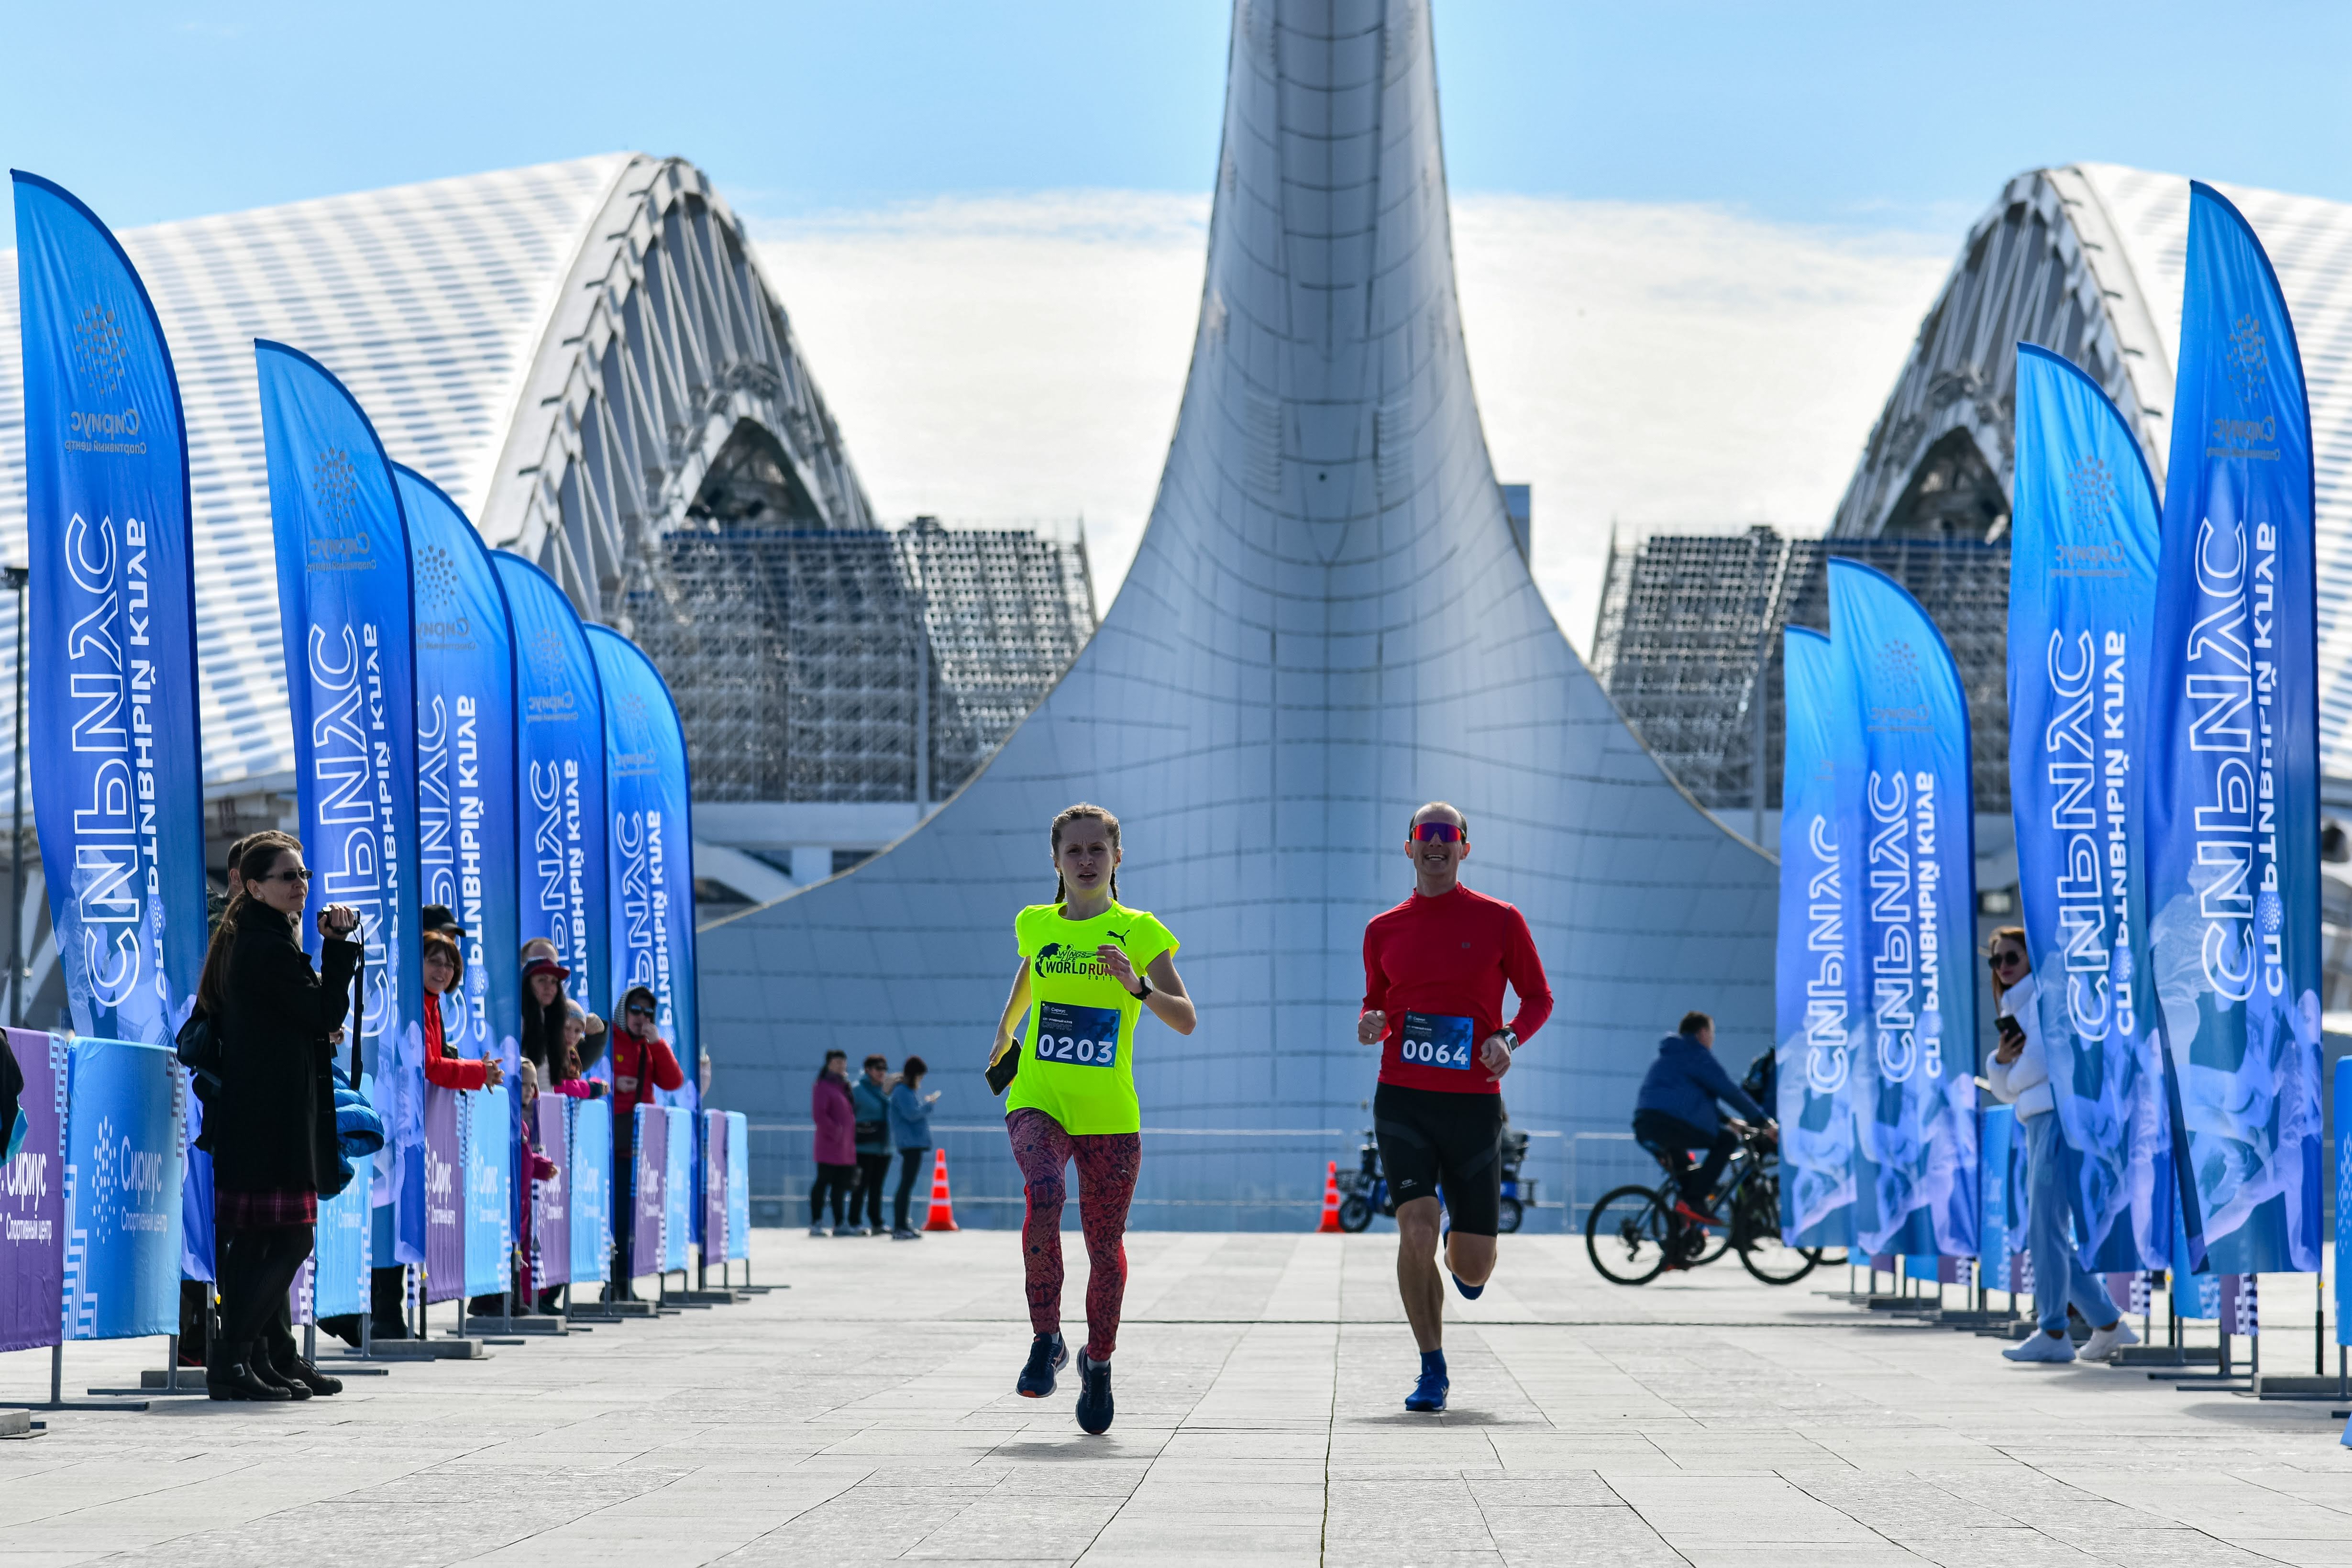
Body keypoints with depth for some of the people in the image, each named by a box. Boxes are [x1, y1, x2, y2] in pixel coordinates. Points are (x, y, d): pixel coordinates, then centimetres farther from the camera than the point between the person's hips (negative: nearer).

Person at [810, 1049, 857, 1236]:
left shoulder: (845, 1087, 18)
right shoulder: (823, 1087, -7)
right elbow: (818, 1115, -16)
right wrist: (836, 1132, -18)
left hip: (847, 1148, 8)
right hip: (829, 1146, -8)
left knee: (840, 1185, 11)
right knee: (823, 1182, -6)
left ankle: (839, 1224, 15)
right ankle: (816, 1223, -3)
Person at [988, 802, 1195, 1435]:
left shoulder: (1139, 932, -1)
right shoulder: (1035, 926, 8)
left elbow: (1186, 1020, -9)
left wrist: (1138, 986, -25)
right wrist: (1004, 1033, 37)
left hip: (1110, 1115, -1)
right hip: (1038, 1100, 1)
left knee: (1105, 1245, 2)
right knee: (1043, 1195, -29)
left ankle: (1099, 1363, 27)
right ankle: (1045, 1341, -16)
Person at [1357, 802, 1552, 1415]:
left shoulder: (1499, 920, 3)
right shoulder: (1384, 929, 9)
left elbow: (1538, 997, 8)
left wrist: (1508, 1038, -11)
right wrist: (1370, 1024, -3)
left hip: (1474, 1102, 0)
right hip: (1403, 1099, 1)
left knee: (1473, 1266, 2)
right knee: (1416, 1228, -18)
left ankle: (1462, 1256, 43)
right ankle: (1432, 1372, -4)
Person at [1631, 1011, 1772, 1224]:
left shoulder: (1669, 1057, 32)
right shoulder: (1696, 1055, 3)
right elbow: (1729, 1091, -1)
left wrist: (1726, 1122, 34)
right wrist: (1763, 1121, 6)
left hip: (1643, 1127, 9)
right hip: (1670, 1123, -9)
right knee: (1727, 1140, 0)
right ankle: (1695, 1201, -10)